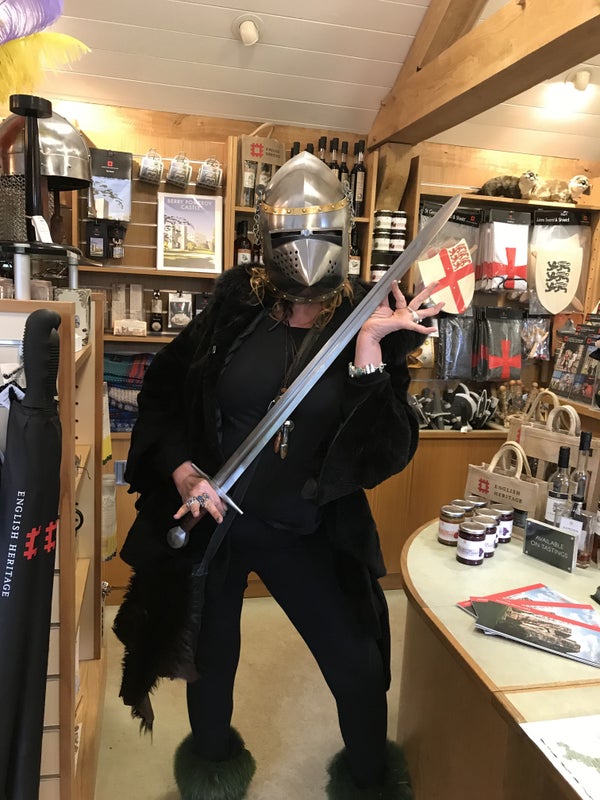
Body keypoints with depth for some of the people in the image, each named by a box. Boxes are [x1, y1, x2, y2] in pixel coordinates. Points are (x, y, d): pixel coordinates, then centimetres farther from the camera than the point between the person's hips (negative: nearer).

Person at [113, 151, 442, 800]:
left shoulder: (369, 324, -9)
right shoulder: (233, 309, -8)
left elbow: (385, 448, -18)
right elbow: (162, 394, 1)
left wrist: (368, 346, -27)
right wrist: (182, 470, -13)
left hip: (305, 533, -1)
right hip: (208, 518, 1)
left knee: (359, 671, 6)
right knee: (209, 656, 21)